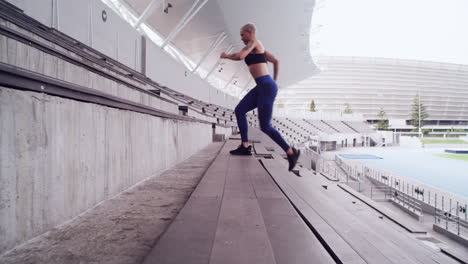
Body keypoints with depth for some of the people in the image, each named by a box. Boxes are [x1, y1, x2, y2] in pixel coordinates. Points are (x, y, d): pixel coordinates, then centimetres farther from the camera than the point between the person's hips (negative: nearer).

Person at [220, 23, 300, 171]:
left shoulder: (253, 42, -5)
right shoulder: (258, 47, 22)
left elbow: (239, 56, -21)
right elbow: (276, 61, 28)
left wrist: (226, 56, -1)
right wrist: (274, 81, 28)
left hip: (266, 87, -10)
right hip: (262, 87, 10)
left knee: (265, 127, -8)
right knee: (239, 110, 10)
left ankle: (291, 152, 3)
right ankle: (245, 147, 12)